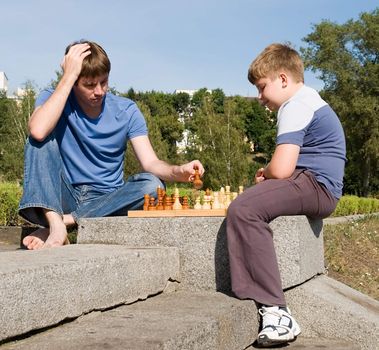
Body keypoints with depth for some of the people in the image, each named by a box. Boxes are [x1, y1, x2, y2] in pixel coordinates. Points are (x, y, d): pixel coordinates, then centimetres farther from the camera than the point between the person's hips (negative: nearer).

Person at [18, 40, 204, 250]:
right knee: (43, 137, -20)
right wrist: (68, 76, -22)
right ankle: (55, 224, -35)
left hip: (107, 201, 1)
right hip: (64, 198, -1)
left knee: (153, 184, -27)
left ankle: (66, 220, -26)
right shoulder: (53, 100, -4)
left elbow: (150, 163, -9)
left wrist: (178, 172, -31)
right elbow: (38, 131, -28)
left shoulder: (126, 111, 0)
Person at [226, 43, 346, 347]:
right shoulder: (307, 99, 23)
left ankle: (275, 311, -32)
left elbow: (281, 169, -22)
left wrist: (263, 173, 1)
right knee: (244, 203, 23)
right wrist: (267, 175, 12)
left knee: (243, 210, -29)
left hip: (316, 187, -12)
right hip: (317, 188, 12)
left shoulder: (295, 106, -11)